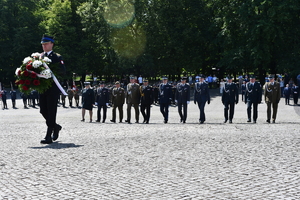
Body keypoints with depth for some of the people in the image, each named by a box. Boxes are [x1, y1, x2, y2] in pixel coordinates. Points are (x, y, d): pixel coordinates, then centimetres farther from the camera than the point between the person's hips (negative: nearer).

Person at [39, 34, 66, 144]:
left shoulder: (57, 57, 0)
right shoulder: (39, 56, 15)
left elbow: (62, 72, -8)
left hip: (53, 88, -6)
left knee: (51, 111, -6)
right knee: (43, 111, 8)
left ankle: (49, 136, -5)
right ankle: (55, 127, 31)